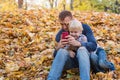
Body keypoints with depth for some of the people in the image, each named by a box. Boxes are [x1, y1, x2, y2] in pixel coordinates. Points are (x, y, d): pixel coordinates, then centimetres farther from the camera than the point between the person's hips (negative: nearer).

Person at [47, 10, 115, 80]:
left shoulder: (85, 27, -7)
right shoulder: (60, 34, -1)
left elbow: (94, 46, -20)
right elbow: (56, 56, -4)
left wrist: (77, 43, -38)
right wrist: (58, 48, -29)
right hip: (71, 60, 2)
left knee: (82, 49, -36)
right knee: (62, 51, -31)